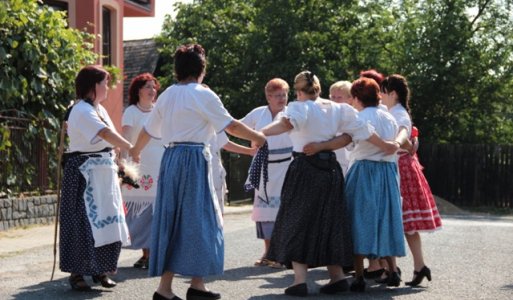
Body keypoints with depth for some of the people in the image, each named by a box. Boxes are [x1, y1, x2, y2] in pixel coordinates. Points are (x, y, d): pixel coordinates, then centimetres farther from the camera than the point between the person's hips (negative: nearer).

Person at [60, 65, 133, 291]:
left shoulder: (99, 109, 14)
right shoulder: (82, 111, -15)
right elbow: (107, 134, -27)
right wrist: (131, 149, -30)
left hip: (104, 172, 9)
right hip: (85, 173, -9)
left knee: (107, 224, 9)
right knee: (84, 222, -6)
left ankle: (99, 270, 19)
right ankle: (76, 273, 2)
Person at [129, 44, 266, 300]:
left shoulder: (167, 95, 12)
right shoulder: (203, 95, -7)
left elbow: (147, 129, 21)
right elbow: (231, 126, -7)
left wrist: (135, 151, 39)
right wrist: (256, 137, 10)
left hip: (170, 159, 6)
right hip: (194, 160, -6)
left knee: (173, 220, 9)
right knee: (196, 219, 1)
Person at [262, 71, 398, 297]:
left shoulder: (300, 107, -6)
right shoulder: (337, 109, 9)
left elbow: (288, 123, -28)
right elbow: (362, 130, 11)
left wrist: (261, 133, -39)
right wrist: (385, 146, 22)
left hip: (305, 169, -5)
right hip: (331, 169, 5)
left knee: (298, 222, 0)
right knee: (328, 223, 15)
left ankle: (300, 280, -9)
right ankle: (337, 277, 16)